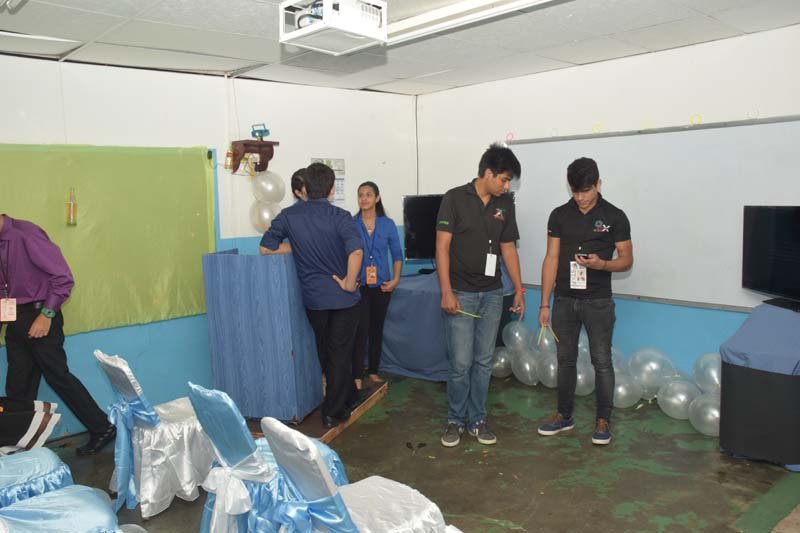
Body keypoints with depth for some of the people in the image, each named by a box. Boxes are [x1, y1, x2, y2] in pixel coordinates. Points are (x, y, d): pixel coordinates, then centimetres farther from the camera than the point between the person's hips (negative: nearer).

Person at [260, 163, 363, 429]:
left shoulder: (289, 215, -3)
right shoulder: (339, 216, -13)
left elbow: (266, 247, 0)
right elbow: (356, 251, -29)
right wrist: (350, 283, -16)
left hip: (312, 297, 3)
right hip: (341, 297, -3)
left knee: (324, 353, 23)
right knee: (340, 353, 10)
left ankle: (348, 397, 40)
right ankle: (333, 412, 16)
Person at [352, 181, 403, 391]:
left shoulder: (388, 224, 2)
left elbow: (397, 254, 6)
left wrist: (396, 279, -4)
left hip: (382, 286, 2)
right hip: (359, 286, -2)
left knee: (377, 329, 12)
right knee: (360, 330, -6)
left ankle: (373, 371, 25)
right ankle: (357, 376, 3)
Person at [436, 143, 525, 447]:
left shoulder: (505, 205, 6)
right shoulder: (455, 199, -8)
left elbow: (508, 249, 12)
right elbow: (442, 246, -10)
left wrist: (519, 289, 10)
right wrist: (446, 292, -15)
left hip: (492, 294, 5)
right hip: (461, 294, -4)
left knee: (484, 361, 10)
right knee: (461, 363, -1)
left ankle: (477, 420, 23)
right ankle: (456, 420, 18)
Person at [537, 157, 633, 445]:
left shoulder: (615, 217, -3)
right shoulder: (559, 215, 3)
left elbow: (626, 259, 1)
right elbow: (551, 259, 2)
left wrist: (601, 264, -21)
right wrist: (544, 303, -1)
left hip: (598, 302, -2)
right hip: (564, 300, 3)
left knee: (602, 362, 3)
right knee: (565, 360, 12)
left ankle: (603, 420, 18)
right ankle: (564, 415, 25)